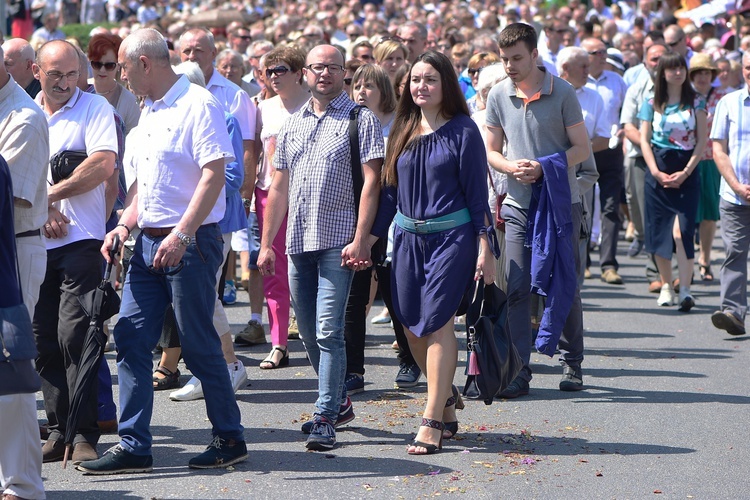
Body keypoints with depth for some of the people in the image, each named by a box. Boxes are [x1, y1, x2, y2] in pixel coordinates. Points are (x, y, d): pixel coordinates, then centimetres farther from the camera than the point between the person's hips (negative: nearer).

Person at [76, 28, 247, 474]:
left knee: (199, 345, -1)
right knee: (131, 340, 2)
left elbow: (214, 174, -19)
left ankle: (230, 438, 13)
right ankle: (134, 447, 5)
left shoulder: (198, 105, -11)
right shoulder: (147, 114, 17)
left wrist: (181, 235, -24)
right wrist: (125, 225, 10)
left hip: (192, 242, -9)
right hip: (150, 243, 9)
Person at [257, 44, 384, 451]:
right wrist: (266, 243, 12)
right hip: (298, 242, 6)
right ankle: (338, 402, 28)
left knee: (328, 330, -12)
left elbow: (371, 181, -8)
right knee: (309, 332, 11)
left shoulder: (360, 119, -1)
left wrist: (360, 239, -16)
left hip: (337, 241, -6)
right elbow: (279, 189, 18)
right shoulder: (293, 124, 16)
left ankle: (326, 418, -8)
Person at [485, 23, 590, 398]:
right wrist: (512, 167, -12)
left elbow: (581, 148, -3)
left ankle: (571, 362, 19)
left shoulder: (561, 93, -5)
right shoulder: (498, 96, 4)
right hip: (518, 205, 2)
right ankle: (518, 370, -1)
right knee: (516, 289, -4)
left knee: (565, 286, 5)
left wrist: (544, 166, -18)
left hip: (561, 202, -2)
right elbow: (491, 151, 10)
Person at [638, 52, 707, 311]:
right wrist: (656, 172, -9)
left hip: (687, 174, -2)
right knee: (659, 229, 2)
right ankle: (666, 285, 15)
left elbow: (702, 140, 2)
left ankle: (685, 289, -18)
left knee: (682, 230, -14)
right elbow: (644, 139, 3)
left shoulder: (695, 103, 5)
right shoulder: (652, 104, 7)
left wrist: (685, 172, -8)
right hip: (658, 171, 2)